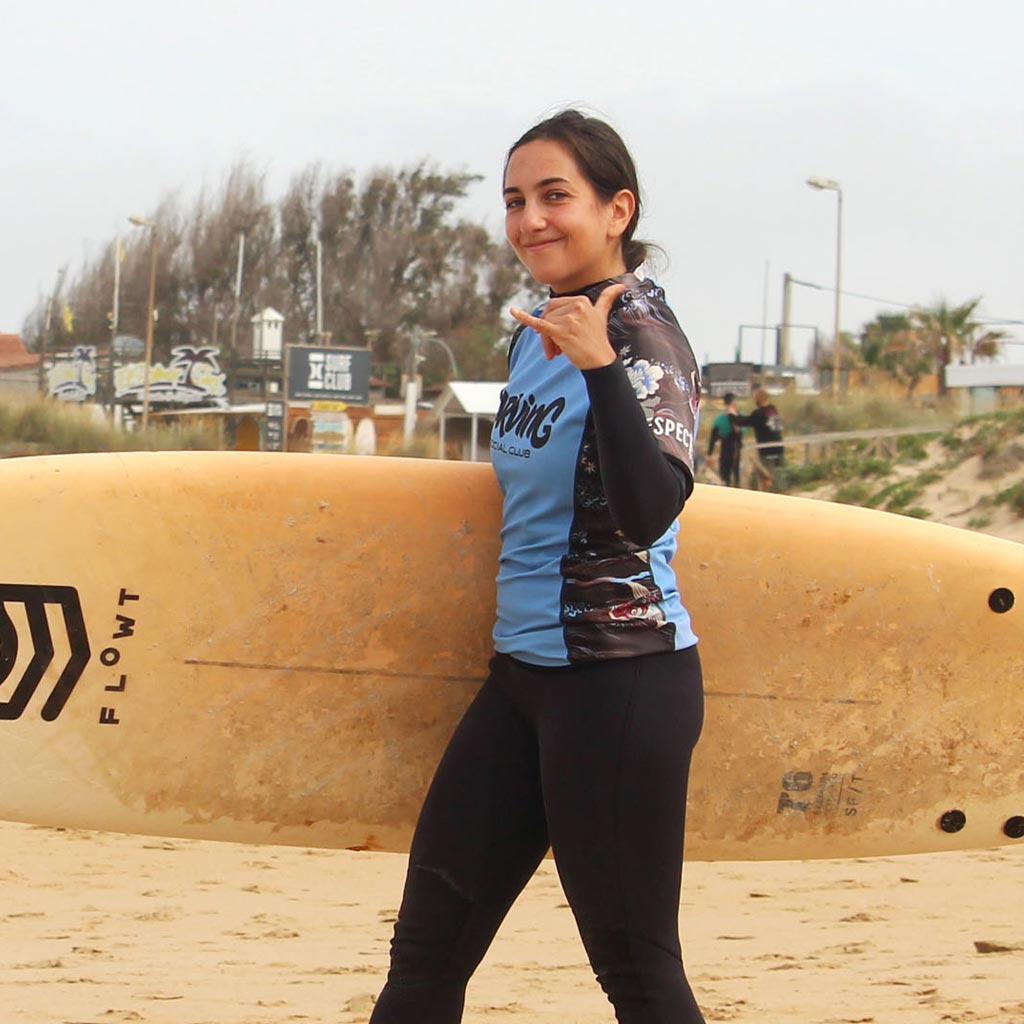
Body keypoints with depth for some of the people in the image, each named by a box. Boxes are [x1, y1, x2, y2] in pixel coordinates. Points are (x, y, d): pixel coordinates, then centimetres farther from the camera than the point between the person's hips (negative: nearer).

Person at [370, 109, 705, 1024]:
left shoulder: (640, 331, -13)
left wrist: (600, 366, -35)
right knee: (427, 947, 10)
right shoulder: (536, 332, 12)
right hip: (524, 672, 9)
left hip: (621, 681, -9)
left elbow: (651, 511, -28)